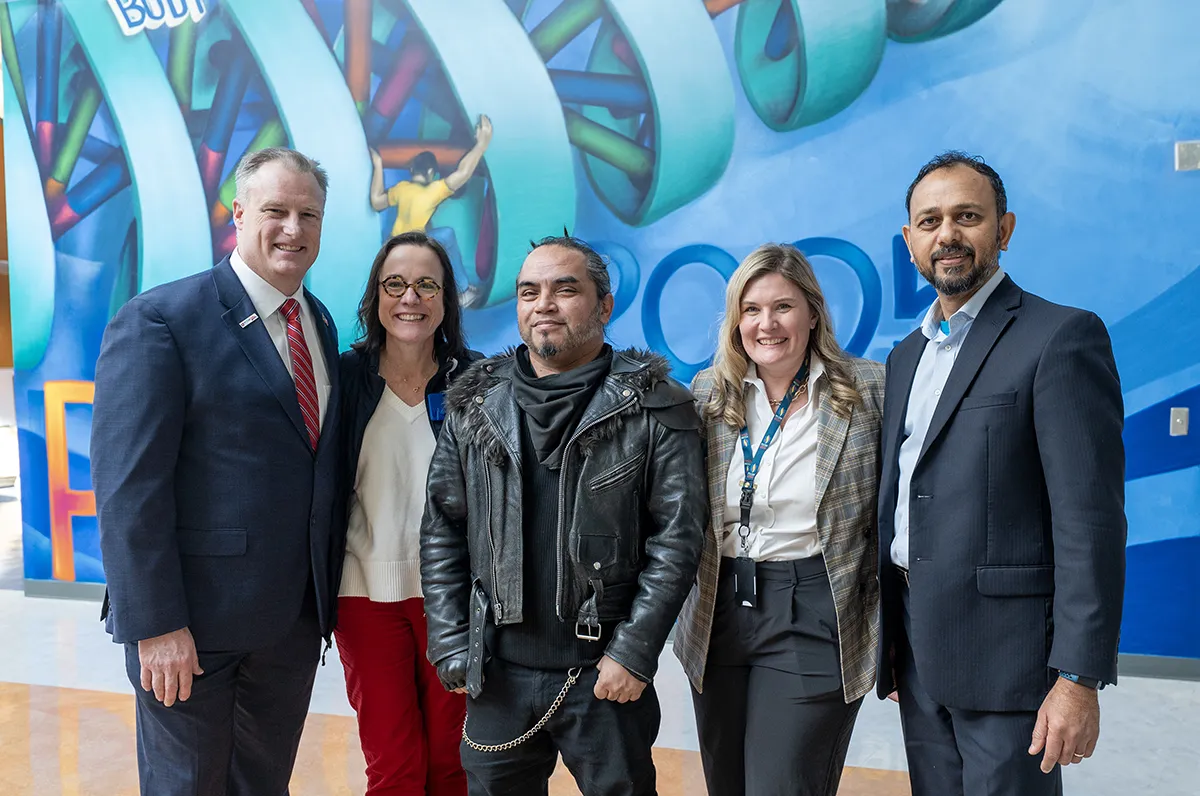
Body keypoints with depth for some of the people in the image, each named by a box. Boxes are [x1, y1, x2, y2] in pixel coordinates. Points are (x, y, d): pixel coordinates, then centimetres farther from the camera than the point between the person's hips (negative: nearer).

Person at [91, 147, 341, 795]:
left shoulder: (321, 323, 9)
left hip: (295, 615, 6)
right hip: (196, 620, -6)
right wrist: (154, 625, -18)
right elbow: (128, 486, -16)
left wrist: (328, 591, 9)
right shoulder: (158, 321, -12)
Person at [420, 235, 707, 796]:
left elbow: (676, 536, -7)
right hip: (497, 672, 3)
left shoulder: (653, 408, -5)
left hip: (606, 673, -3)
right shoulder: (474, 407, 5)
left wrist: (633, 652, -11)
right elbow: (442, 531, 7)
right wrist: (452, 648, 1)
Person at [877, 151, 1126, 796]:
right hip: (916, 651, 7)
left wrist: (1078, 678, -18)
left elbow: (1090, 519, -15)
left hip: (1005, 648, -6)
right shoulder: (906, 356, 14)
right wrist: (890, 643, 16)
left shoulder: (1062, 337, -9)